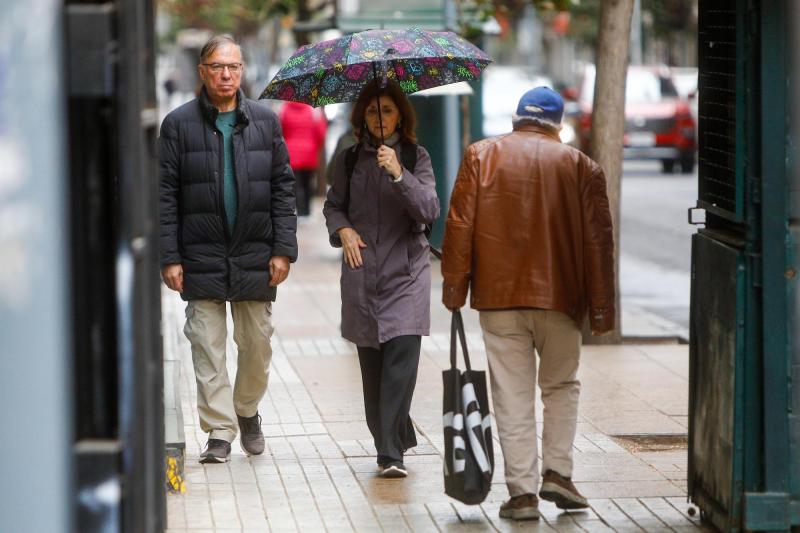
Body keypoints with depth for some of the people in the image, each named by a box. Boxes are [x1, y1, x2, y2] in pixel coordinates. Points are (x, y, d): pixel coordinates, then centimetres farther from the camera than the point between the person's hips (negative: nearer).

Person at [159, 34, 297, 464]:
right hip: (201, 258, -2)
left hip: (254, 257, 2)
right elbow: (165, 195, -1)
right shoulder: (179, 124, 0)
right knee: (207, 347, -1)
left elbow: (283, 188, 7)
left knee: (257, 343, 8)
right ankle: (220, 431, 6)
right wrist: (169, 258, -7)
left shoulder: (265, 122, 7)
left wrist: (283, 250, 0)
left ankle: (247, 410, 31)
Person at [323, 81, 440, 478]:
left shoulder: (415, 157, 1)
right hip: (362, 273, 3)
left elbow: (430, 210, -9)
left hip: (405, 273, -3)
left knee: (401, 359, -14)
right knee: (371, 363, 4)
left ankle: (391, 453, -17)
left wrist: (399, 175, -22)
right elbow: (333, 204, 18)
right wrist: (342, 229, -3)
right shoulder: (350, 159, 9)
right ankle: (392, 442, 18)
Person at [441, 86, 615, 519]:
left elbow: (460, 223, -2)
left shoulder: (481, 155, 4)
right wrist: (600, 308, 7)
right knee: (561, 385, 18)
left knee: (513, 394, 3)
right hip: (560, 297, 1)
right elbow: (598, 239, 4)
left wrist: (454, 284, 3)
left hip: (498, 294, 0)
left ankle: (522, 491, 0)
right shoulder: (580, 165, 5)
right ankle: (557, 471, 6)